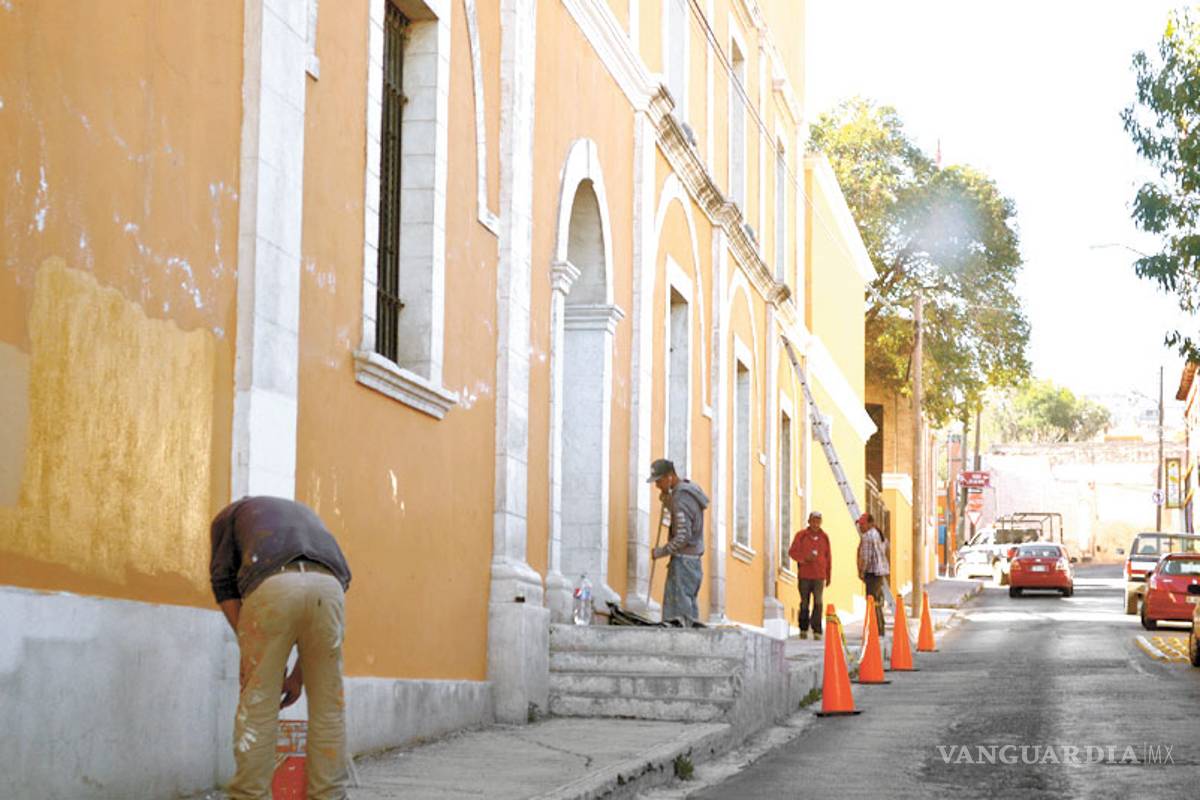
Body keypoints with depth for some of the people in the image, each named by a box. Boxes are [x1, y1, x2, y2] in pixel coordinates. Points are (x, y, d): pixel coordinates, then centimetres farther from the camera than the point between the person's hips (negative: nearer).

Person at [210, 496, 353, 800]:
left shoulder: (230, 515, 32)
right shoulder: (306, 515, 41)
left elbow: (223, 580, 15)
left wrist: (249, 649, 15)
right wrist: (298, 674, 31)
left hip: (271, 585, -3)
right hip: (329, 584, 3)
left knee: (257, 706, 6)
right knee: (328, 707, 13)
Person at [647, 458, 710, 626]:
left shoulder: (680, 498, -18)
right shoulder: (690, 489, 11)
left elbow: (682, 538, -23)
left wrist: (659, 552, -11)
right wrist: (667, 501, 11)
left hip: (683, 561, -10)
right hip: (694, 561, 10)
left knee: (676, 614, -9)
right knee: (690, 610, 10)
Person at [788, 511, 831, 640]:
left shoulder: (824, 537, 9)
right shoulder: (801, 535, 3)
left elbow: (828, 557, 14)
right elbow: (792, 551, 1)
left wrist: (829, 575, 14)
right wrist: (805, 558, -15)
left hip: (819, 576, 1)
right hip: (804, 576, -1)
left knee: (818, 603, -9)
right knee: (804, 603, 6)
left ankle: (817, 630, -8)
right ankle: (803, 629, 18)